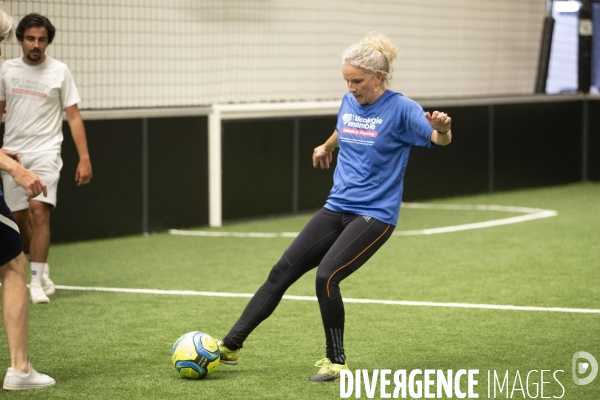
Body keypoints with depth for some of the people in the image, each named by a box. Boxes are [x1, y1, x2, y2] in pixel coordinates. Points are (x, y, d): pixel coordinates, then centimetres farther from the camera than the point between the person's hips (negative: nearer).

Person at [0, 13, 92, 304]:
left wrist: (84, 158, -7)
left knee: (39, 210, -19)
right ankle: (41, 267, 29)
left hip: (45, 152, -3)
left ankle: (36, 282, -16)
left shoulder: (59, 71, -1)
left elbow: (74, 117, 0)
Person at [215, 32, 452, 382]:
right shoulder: (349, 103, 7)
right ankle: (230, 346, 6)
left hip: (374, 215, -7)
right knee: (282, 272, 0)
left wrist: (441, 128, -47)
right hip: (337, 208, 7)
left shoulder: (400, 109, -12)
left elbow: (440, 139, -25)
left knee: (326, 277, -24)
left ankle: (336, 362, -7)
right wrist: (326, 146, 47)